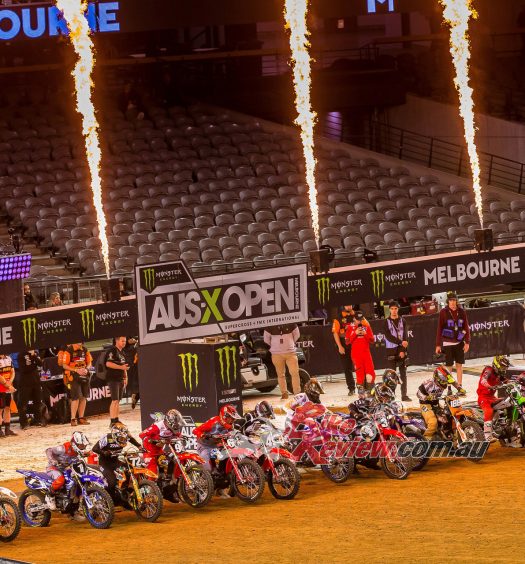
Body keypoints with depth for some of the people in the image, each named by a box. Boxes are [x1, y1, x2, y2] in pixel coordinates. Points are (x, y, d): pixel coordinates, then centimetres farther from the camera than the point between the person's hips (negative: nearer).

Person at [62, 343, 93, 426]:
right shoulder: (68, 351, -9)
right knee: (76, 398, -12)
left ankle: (81, 418, 17)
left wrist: (86, 369, -6)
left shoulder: (84, 350, 9)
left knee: (83, 398, 7)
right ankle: (73, 419, -6)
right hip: (74, 377, -6)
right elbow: (64, 365, -10)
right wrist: (76, 370, -18)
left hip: (84, 376, 6)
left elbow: (89, 363, 16)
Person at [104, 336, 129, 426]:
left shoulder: (122, 352, 18)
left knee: (118, 401, 11)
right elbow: (108, 364, -21)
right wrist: (121, 367, -24)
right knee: (115, 400, -13)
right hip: (113, 379, -9)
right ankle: (112, 421, -15)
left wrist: (125, 378, 21)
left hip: (121, 379, 9)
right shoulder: (112, 351, -11)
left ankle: (116, 419, 16)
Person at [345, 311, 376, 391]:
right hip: (356, 353, -2)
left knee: (370, 370, -9)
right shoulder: (350, 327, 5)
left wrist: (365, 334, -9)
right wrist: (355, 333, -11)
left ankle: (370, 388, -4)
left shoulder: (367, 326, 10)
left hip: (366, 352, 2)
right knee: (360, 372, -7)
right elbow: (347, 341, -2)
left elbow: (372, 340, 7)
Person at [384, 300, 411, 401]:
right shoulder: (386, 322, 1)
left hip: (402, 350, 2)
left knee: (403, 374, 3)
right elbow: (388, 336, -8)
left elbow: (405, 336, 1)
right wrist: (401, 342, -17)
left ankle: (404, 395, 6)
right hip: (391, 350, -2)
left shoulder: (402, 321, 7)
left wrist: (403, 350, -10)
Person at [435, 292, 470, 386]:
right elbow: (439, 329, -2)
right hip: (447, 342, -2)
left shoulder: (461, 312, 2)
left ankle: (460, 386, 12)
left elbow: (466, 327, 5)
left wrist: (467, 342, -2)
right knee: (449, 365, 0)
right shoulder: (443, 312, -4)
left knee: (459, 364, 5)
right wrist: (438, 345, -4)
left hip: (459, 342, 2)